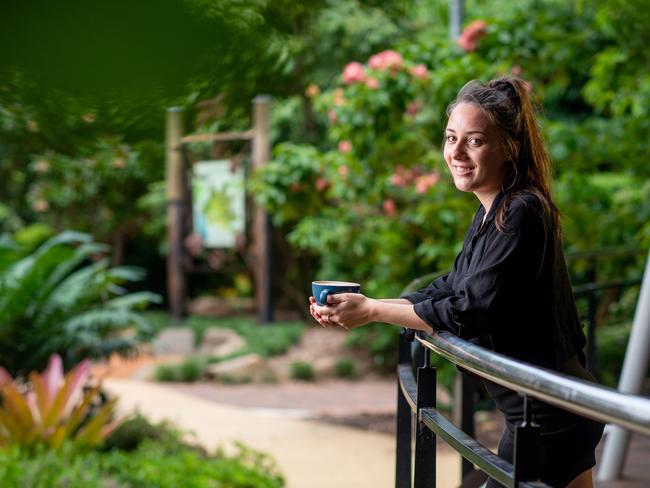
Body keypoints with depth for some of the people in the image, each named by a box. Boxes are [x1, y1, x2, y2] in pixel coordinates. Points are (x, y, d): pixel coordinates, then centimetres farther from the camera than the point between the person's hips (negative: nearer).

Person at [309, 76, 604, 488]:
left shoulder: (521, 215, -19)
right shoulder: (492, 214, 11)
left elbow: (472, 311, -21)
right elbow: (450, 290, 14)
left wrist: (372, 310, -14)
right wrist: (354, 310, 5)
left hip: (548, 419, -10)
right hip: (537, 411, 10)